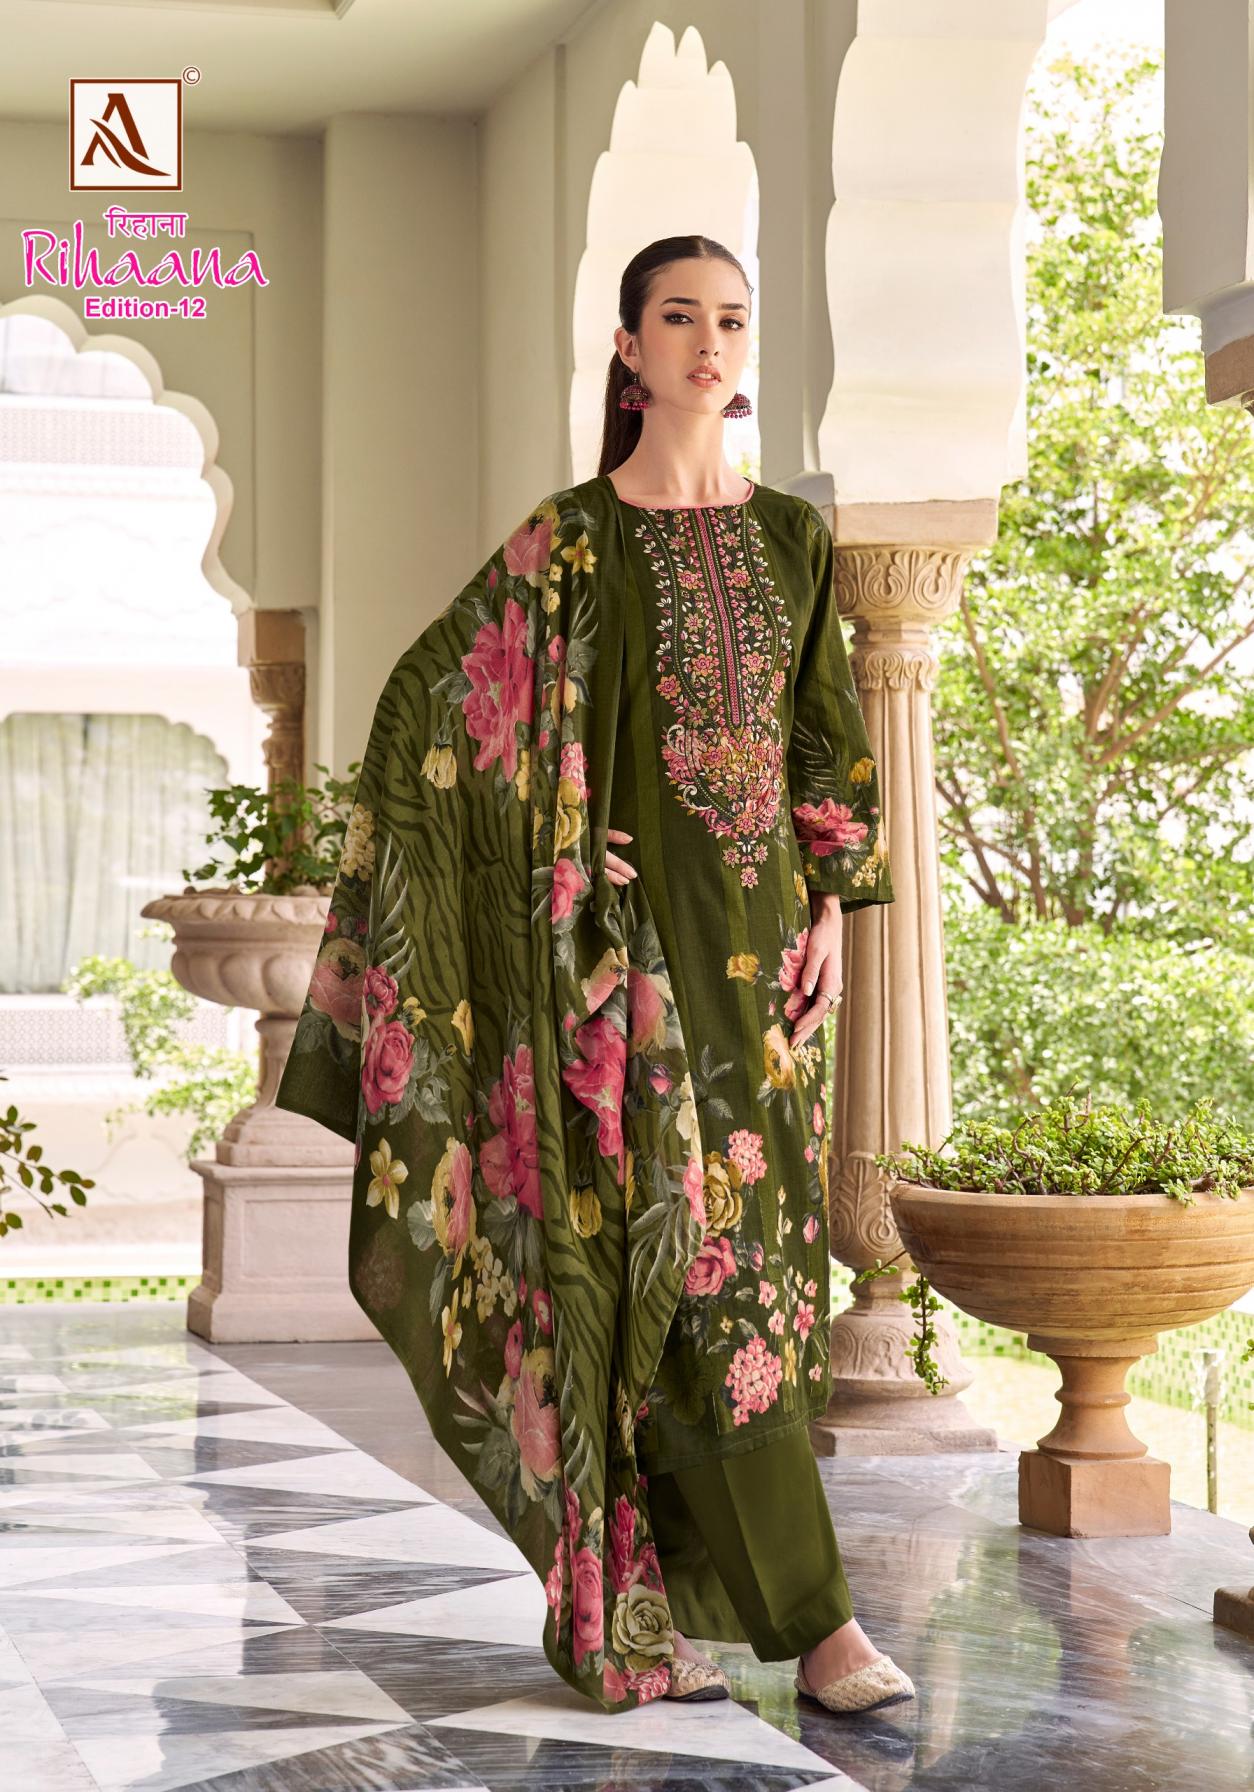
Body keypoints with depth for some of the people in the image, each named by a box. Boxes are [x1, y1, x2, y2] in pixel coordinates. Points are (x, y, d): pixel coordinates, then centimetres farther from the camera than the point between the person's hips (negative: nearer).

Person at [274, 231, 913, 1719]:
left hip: (758, 934, 5)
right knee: (697, 1254, -10)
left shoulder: (790, 535, 12)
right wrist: (574, 850, -6)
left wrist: (832, 903, 3)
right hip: (634, 941, -5)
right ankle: (814, 1620, -6)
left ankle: (639, 1612, 15)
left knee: (747, 1250, 5)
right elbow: (427, 697, -1)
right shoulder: (571, 540, -2)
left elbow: (830, 739, 13)